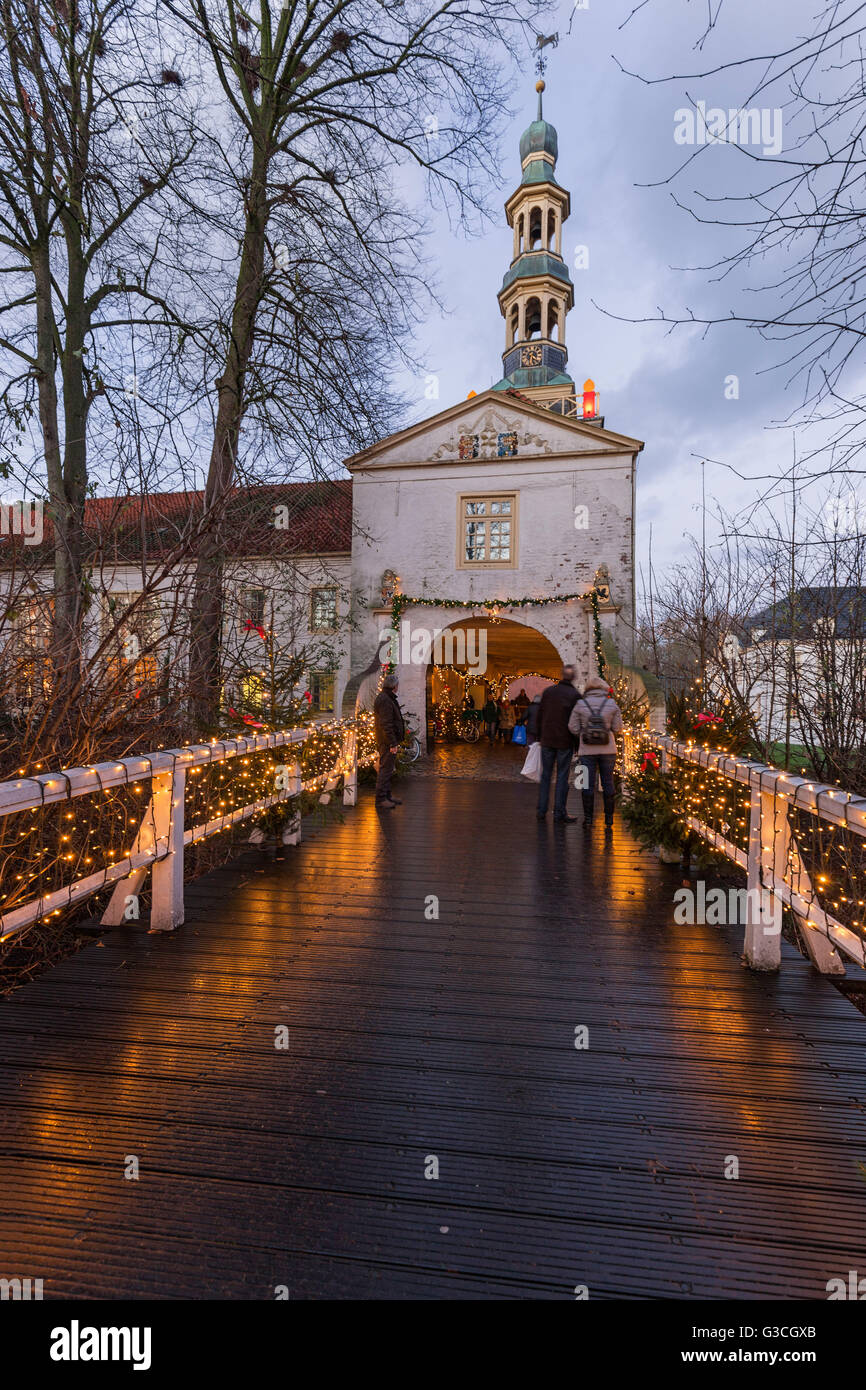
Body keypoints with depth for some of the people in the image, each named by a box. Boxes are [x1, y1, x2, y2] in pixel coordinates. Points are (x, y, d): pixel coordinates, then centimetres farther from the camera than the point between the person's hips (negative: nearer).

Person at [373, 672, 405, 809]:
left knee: (388, 768, 17)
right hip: (387, 741, -11)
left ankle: (387, 795, 26)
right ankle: (380, 798, 1)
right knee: (385, 768, -5)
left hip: (389, 741, 11)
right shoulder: (384, 700, -19)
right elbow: (386, 724, -24)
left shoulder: (388, 698, 16)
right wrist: (392, 743, -24)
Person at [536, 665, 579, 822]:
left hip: (547, 740, 3)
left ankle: (541, 810, 13)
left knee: (546, 774, 11)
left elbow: (540, 715, 5)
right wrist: (577, 743, 2)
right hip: (565, 742, -3)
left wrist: (540, 737, 13)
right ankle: (559, 813, 6)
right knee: (562, 776, 3)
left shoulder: (548, 691, 2)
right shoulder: (574, 695, -7)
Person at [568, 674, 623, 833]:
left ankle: (588, 820, 12)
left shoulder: (580, 704, -4)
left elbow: (573, 727, -3)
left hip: (587, 750, 0)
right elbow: (618, 728, -1)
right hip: (608, 750, 1)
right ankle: (608, 822, 14)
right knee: (608, 784, 9)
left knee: (588, 785, 7)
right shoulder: (612, 704, -2)